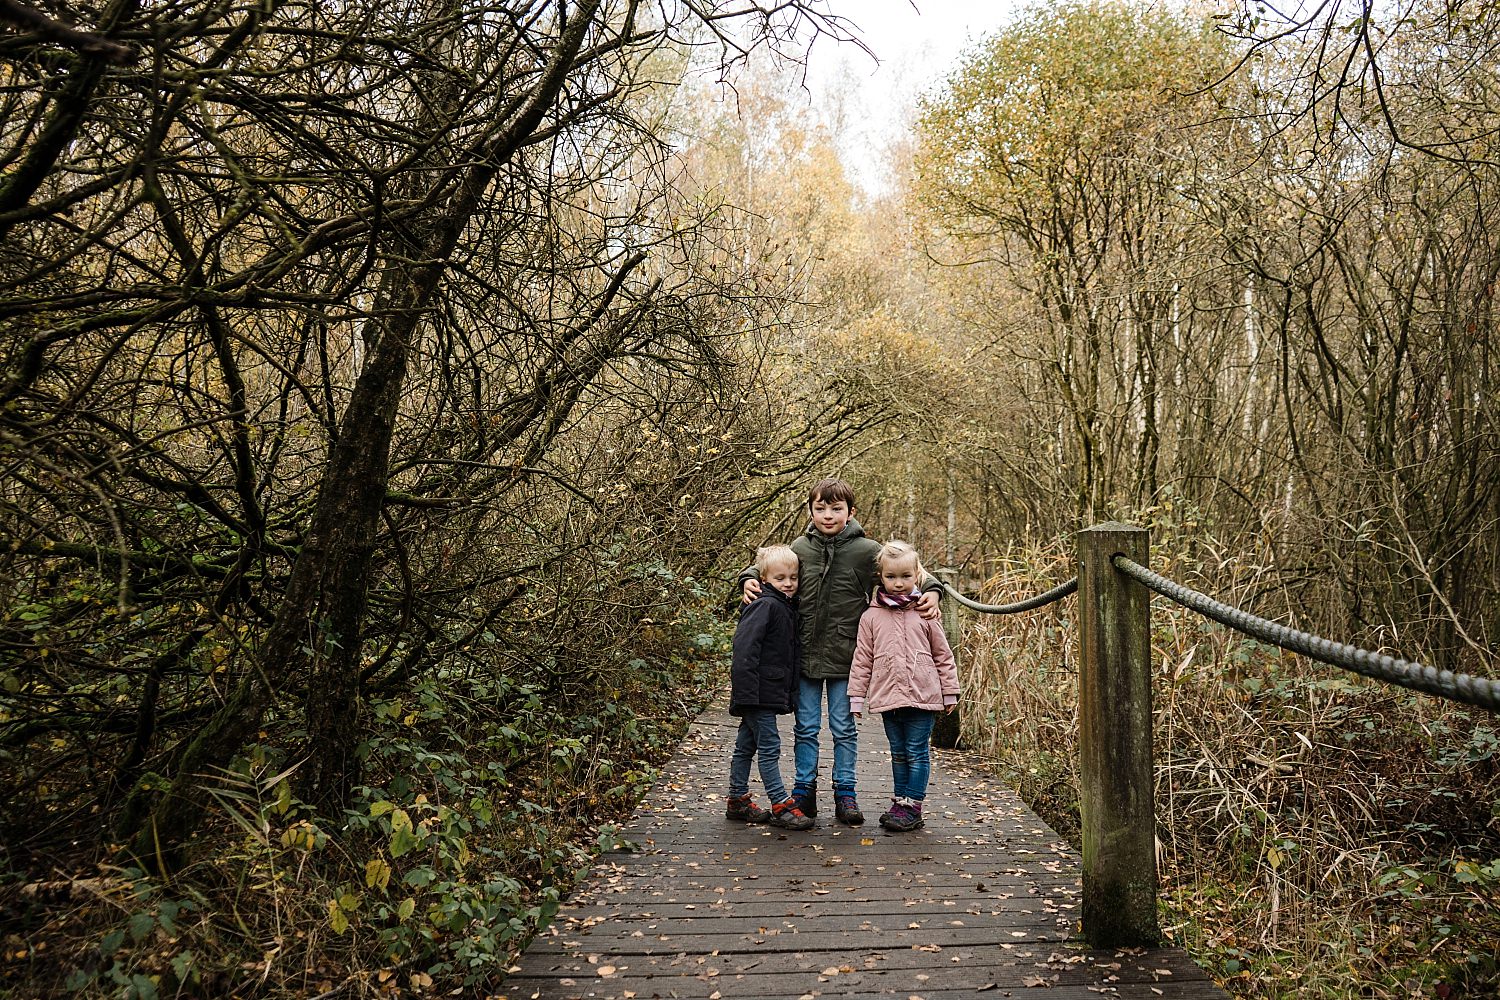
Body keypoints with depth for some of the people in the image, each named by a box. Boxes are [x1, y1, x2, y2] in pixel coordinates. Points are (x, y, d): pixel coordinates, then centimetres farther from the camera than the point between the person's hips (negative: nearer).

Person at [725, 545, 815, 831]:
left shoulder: (788, 607, 13)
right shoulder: (765, 606, -15)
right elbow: (745, 647, -22)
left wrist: (789, 693, 18)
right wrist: (747, 691, -26)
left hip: (771, 691, 9)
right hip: (759, 692, -9)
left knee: (746, 746, 16)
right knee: (769, 747, -4)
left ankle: (738, 801, 25)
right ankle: (781, 806, 2)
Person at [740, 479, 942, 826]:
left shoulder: (866, 550, -6)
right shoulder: (800, 547, 0)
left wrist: (930, 591, -17)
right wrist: (750, 579, -5)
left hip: (845, 657, -2)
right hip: (804, 654, 2)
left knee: (844, 728, 9)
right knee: (806, 727, 12)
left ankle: (845, 793, 22)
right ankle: (804, 790, 24)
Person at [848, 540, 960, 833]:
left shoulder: (924, 614, 1)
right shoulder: (871, 616, 3)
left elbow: (943, 655, 6)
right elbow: (862, 659, 6)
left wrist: (950, 692, 6)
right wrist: (856, 696, 4)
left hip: (921, 696, -2)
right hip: (887, 697, 2)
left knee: (917, 753, 2)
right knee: (898, 753, 15)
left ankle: (912, 807, 10)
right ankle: (900, 802, 25)